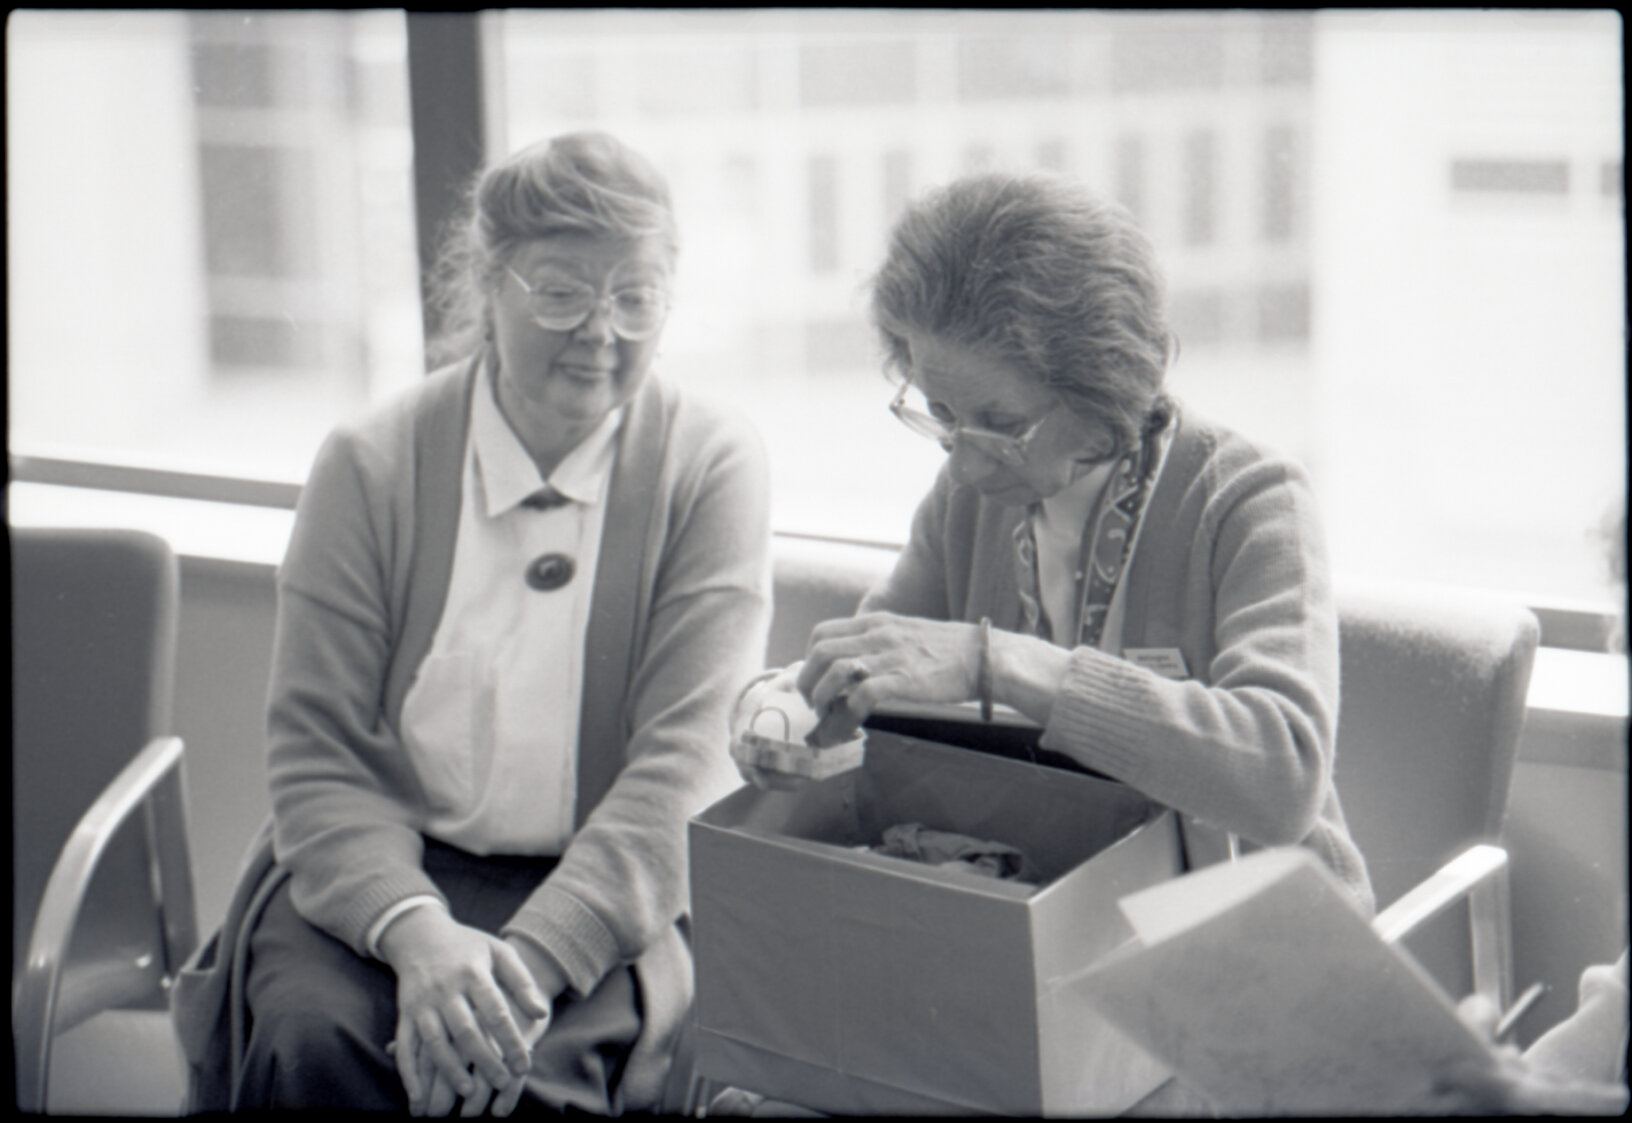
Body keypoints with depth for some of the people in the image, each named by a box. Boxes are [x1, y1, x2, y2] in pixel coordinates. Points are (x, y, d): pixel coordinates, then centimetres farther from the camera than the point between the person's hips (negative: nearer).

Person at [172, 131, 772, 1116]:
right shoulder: (372, 466, 1)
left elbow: (682, 765, -10)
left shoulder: (712, 466, -2)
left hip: (612, 891, -1)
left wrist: (530, 958, -24)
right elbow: (316, 757, -3)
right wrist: (414, 930, -23)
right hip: (384, 869, 2)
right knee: (310, 1036, -28)